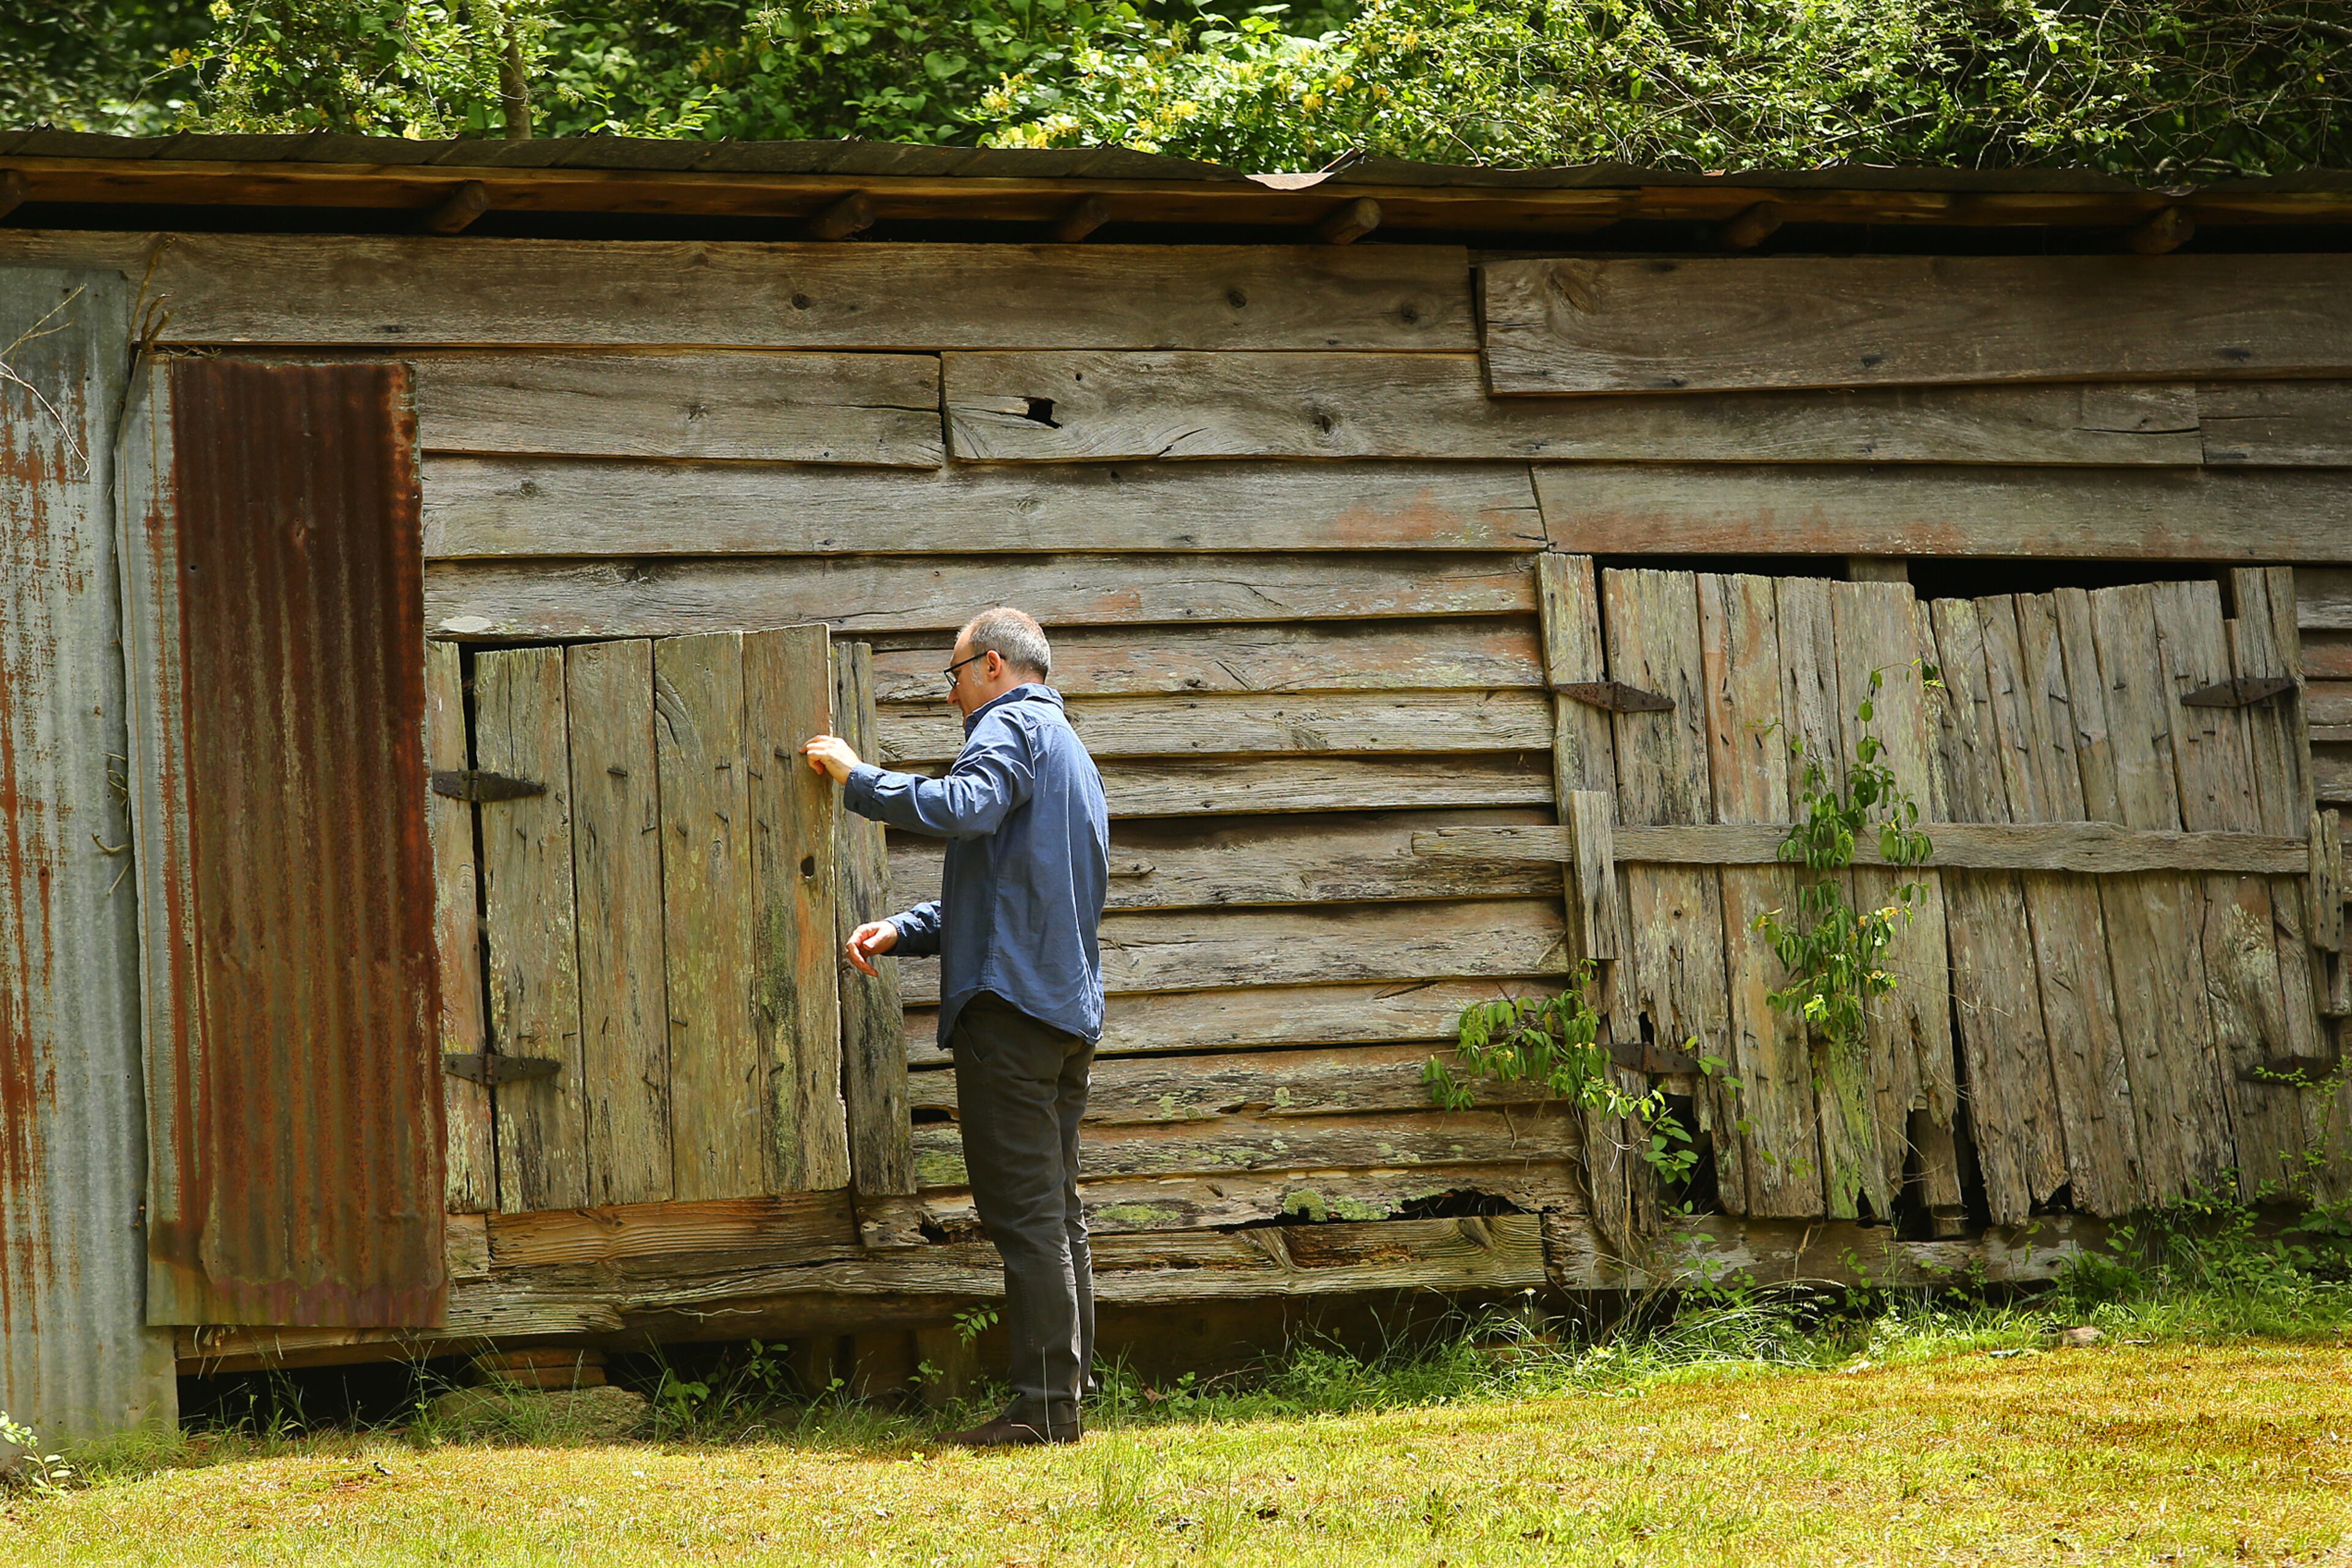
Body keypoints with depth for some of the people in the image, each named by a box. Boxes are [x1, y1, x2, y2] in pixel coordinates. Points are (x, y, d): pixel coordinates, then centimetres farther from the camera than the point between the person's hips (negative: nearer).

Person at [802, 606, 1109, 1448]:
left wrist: (858, 777, -15)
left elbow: (966, 807, -25)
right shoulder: (1069, 752, 29)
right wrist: (902, 930, 14)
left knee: (1025, 1214, -11)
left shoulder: (1013, 725, -3)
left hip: (1011, 1000, -10)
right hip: (1070, 1008, 10)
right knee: (1056, 1213, 10)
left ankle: (1044, 1407, -13)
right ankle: (1064, 1402, 10)